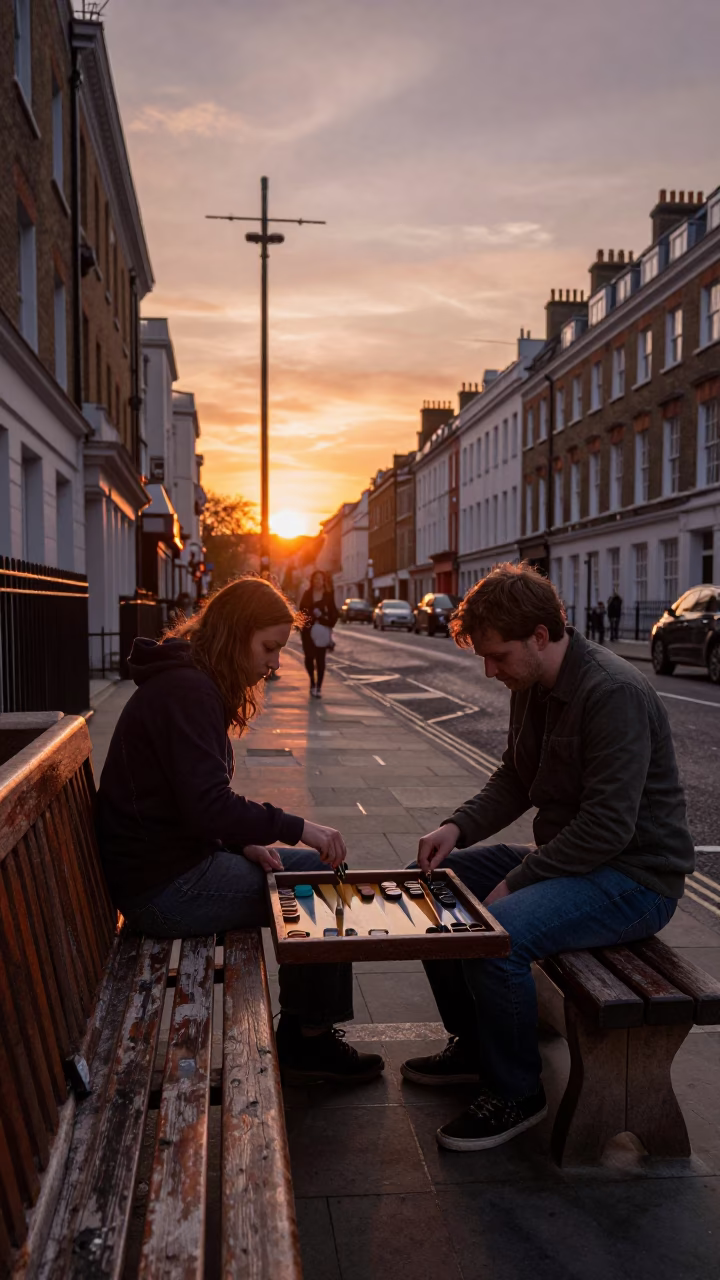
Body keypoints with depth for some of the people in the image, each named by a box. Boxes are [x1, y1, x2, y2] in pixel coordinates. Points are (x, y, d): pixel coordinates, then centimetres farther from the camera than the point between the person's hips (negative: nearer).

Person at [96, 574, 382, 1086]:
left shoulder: (190, 683, 13)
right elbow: (207, 804, -28)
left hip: (178, 859, 11)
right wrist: (296, 828, -20)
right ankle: (309, 1041, 10)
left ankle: (301, 1037, 20)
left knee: (317, 868, 12)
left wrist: (243, 842, 2)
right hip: (165, 886, -11)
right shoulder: (187, 690, -20)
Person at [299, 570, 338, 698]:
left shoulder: (328, 596, 2)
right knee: (309, 657, 1)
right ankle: (312, 682, 25)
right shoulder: (307, 594, 7)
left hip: (322, 632, -2)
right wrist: (302, 624, -9)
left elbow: (334, 614, 1)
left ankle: (318, 688, 3)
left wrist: (328, 626, -12)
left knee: (320, 659, -2)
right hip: (308, 631, 2)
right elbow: (301, 611, 6)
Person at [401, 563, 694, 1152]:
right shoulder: (533, 686, 5)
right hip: (564, 856, 10)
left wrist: (516, 881, -22)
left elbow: (608, 827, -28)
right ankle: (471, 1047, 21)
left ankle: (515, 1094, -6)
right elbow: (514, 780, 14)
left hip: (633, 878, -10)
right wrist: (458, 827, -4)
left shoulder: (614, 694, -25)